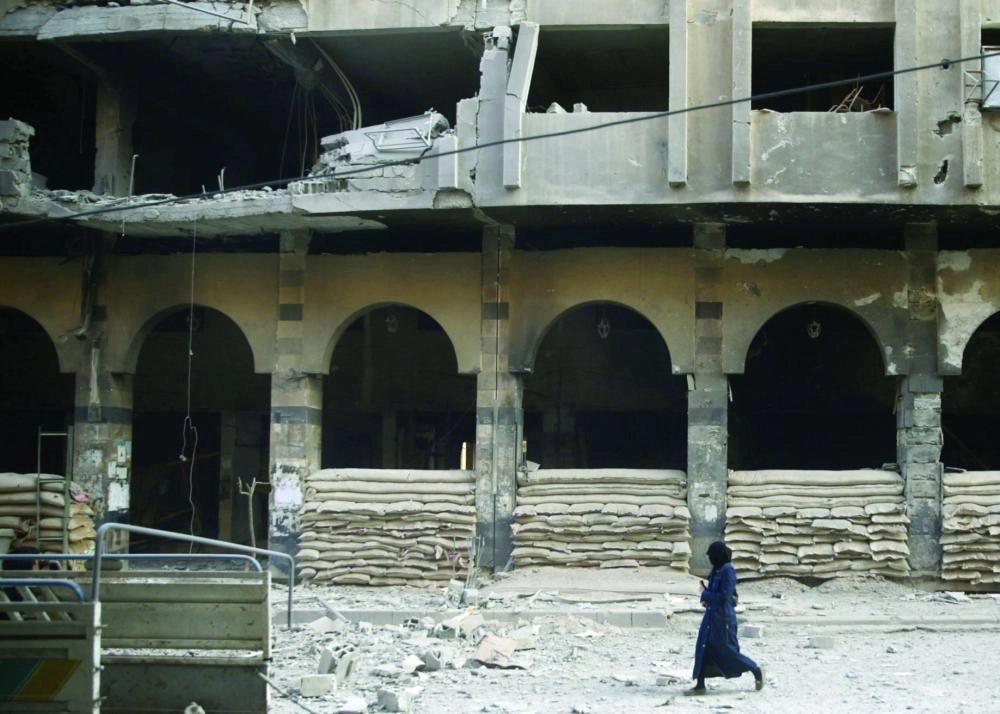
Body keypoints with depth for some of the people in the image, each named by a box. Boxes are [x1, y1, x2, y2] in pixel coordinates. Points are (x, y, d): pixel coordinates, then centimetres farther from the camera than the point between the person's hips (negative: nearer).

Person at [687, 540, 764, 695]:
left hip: (723, 618, -9)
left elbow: (724, 597, -22)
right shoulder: (717, 570, 9)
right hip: (712, 615, 9)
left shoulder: (728, 571, -18)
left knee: (728, 651, 2)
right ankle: (700, 685, 8)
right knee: (703, 648, 5)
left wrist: (705, 594, -13)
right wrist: (707, 600, 2)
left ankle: (756, 671, 21)